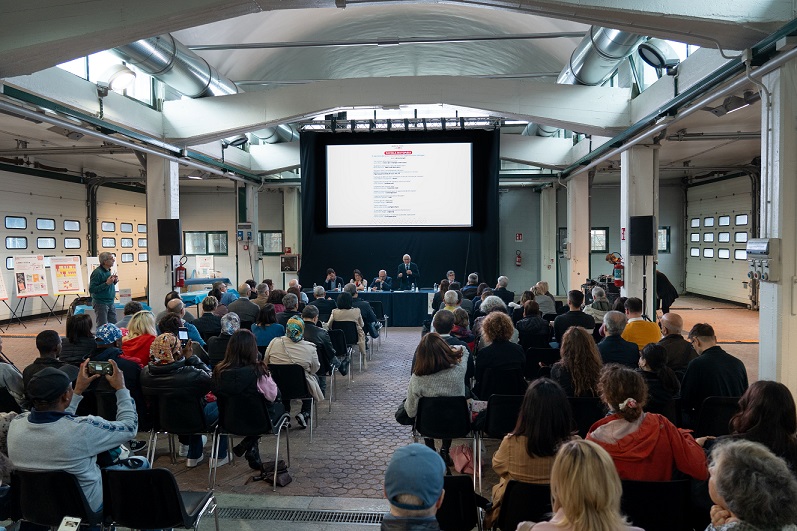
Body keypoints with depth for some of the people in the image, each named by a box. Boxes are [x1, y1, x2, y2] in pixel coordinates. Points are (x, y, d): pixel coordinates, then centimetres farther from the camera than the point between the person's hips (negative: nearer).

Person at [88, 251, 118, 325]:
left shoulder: (108, 271, 9)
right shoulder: (97, 272, -17)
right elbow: (92, 289, -22)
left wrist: (114, 281, 0)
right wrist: (107, 283, -25)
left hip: (110, 302, 8)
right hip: (101, 303, -8)